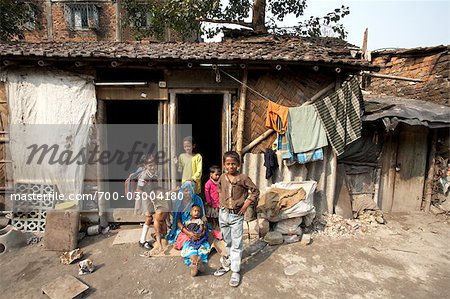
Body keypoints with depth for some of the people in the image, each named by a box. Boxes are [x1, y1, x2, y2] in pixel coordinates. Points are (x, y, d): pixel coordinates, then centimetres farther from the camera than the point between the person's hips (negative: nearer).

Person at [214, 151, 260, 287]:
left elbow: (255, 191, -6)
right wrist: (221, 201, 8)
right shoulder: (222, 178, -1)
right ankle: (229, 262, 40)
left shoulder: (243, 178, -14)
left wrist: (246, 204, -10)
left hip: (237, 216, -4)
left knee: (236, 244, 4)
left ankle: (235, 271, 17)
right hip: (223, 213, 4)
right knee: (228, 241, 20)